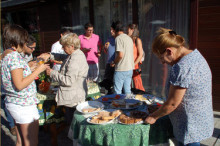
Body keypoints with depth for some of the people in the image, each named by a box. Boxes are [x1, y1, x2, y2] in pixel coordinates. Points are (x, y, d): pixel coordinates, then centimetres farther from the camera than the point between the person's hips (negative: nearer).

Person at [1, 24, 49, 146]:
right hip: (24, 105, -9)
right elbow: (19, 85, -24)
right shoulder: (15, 56, -19)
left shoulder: (5, 55, 9)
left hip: (13, 103, 10)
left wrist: (31, 67, 15)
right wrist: (37, 70, -17)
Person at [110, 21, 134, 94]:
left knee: (117, 91, 1)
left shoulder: (118, 38, -12)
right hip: (130, 68, 8)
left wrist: (114, 62, -4)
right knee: (127, 90, 15)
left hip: (121, 69, -8)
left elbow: (120, 55, -21)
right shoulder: (129, 38, 13)